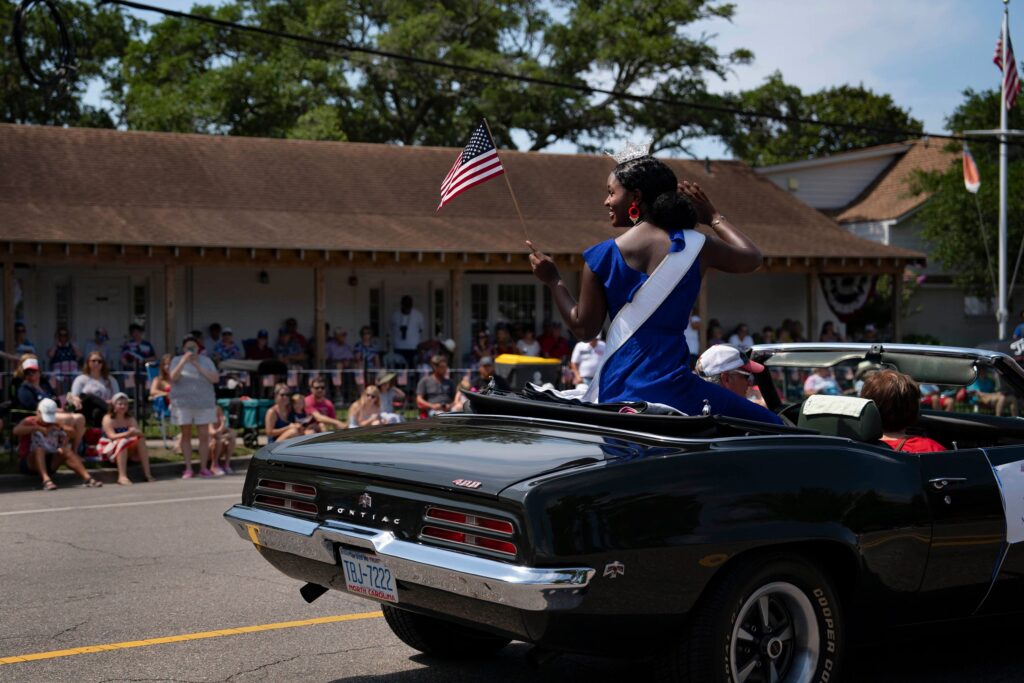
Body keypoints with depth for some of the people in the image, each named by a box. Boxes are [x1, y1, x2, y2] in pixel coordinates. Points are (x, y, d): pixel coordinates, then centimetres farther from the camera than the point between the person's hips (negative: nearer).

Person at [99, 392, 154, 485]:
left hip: (127, 450, 5)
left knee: (141, 439, -19)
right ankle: (122, 476, -47)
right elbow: (112, 436, -25)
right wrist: (128, 433, -40)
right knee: (123, 441, -35)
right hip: (108, 448, -5)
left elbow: (140, 433, -10)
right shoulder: (108, 418, -10)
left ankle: (147, 473, -26)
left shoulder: (130, 419, 5)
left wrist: (135, 432, -36)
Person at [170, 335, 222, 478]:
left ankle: (204, 467, 4)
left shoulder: (206, 361, 9)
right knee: (186, 435, 1)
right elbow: (173, 377, -12)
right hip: (183, 402, -1)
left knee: (204, 435, -3)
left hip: (204, 402, 1)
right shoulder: (177, 360, 5)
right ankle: (188, 468, 5)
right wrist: (184, 361, -21)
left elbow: (215, 378, -2)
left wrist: (198, 367, -10)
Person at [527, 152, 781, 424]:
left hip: (614, 390, 2)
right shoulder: (696, 247, 0)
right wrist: (713, 217, 30)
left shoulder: (602, 256, 0)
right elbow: (752, 258, 19)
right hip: (670, 388, -1)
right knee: (770, 427, 9)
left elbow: (584, 328, 7)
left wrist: (553, 280, 19)